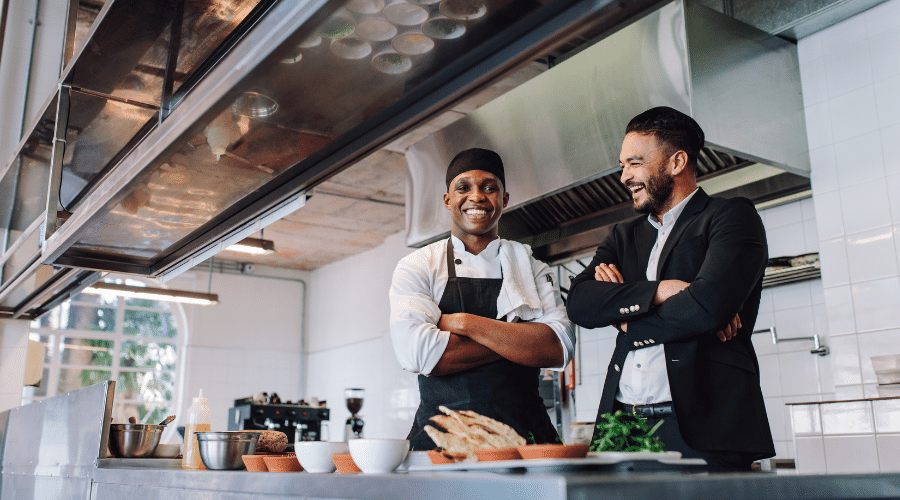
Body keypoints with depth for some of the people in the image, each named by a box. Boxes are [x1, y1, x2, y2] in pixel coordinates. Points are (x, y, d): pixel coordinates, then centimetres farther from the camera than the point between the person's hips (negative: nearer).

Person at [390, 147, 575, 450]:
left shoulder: (532, 268, 12)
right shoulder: (417, 267, 6)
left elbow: (560, 347, -4)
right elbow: (416, 352, -11)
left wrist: (464, 323, -10)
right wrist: (520, 340, -6)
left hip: (524, 432, 1)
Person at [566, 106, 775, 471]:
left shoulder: (732, 218, 3)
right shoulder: (624, 236, 20)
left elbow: (708, 305, -14)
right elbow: (580, 303, 3)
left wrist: (625, 315, 0)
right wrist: (658, 290, -11)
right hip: (624, 426, 5)